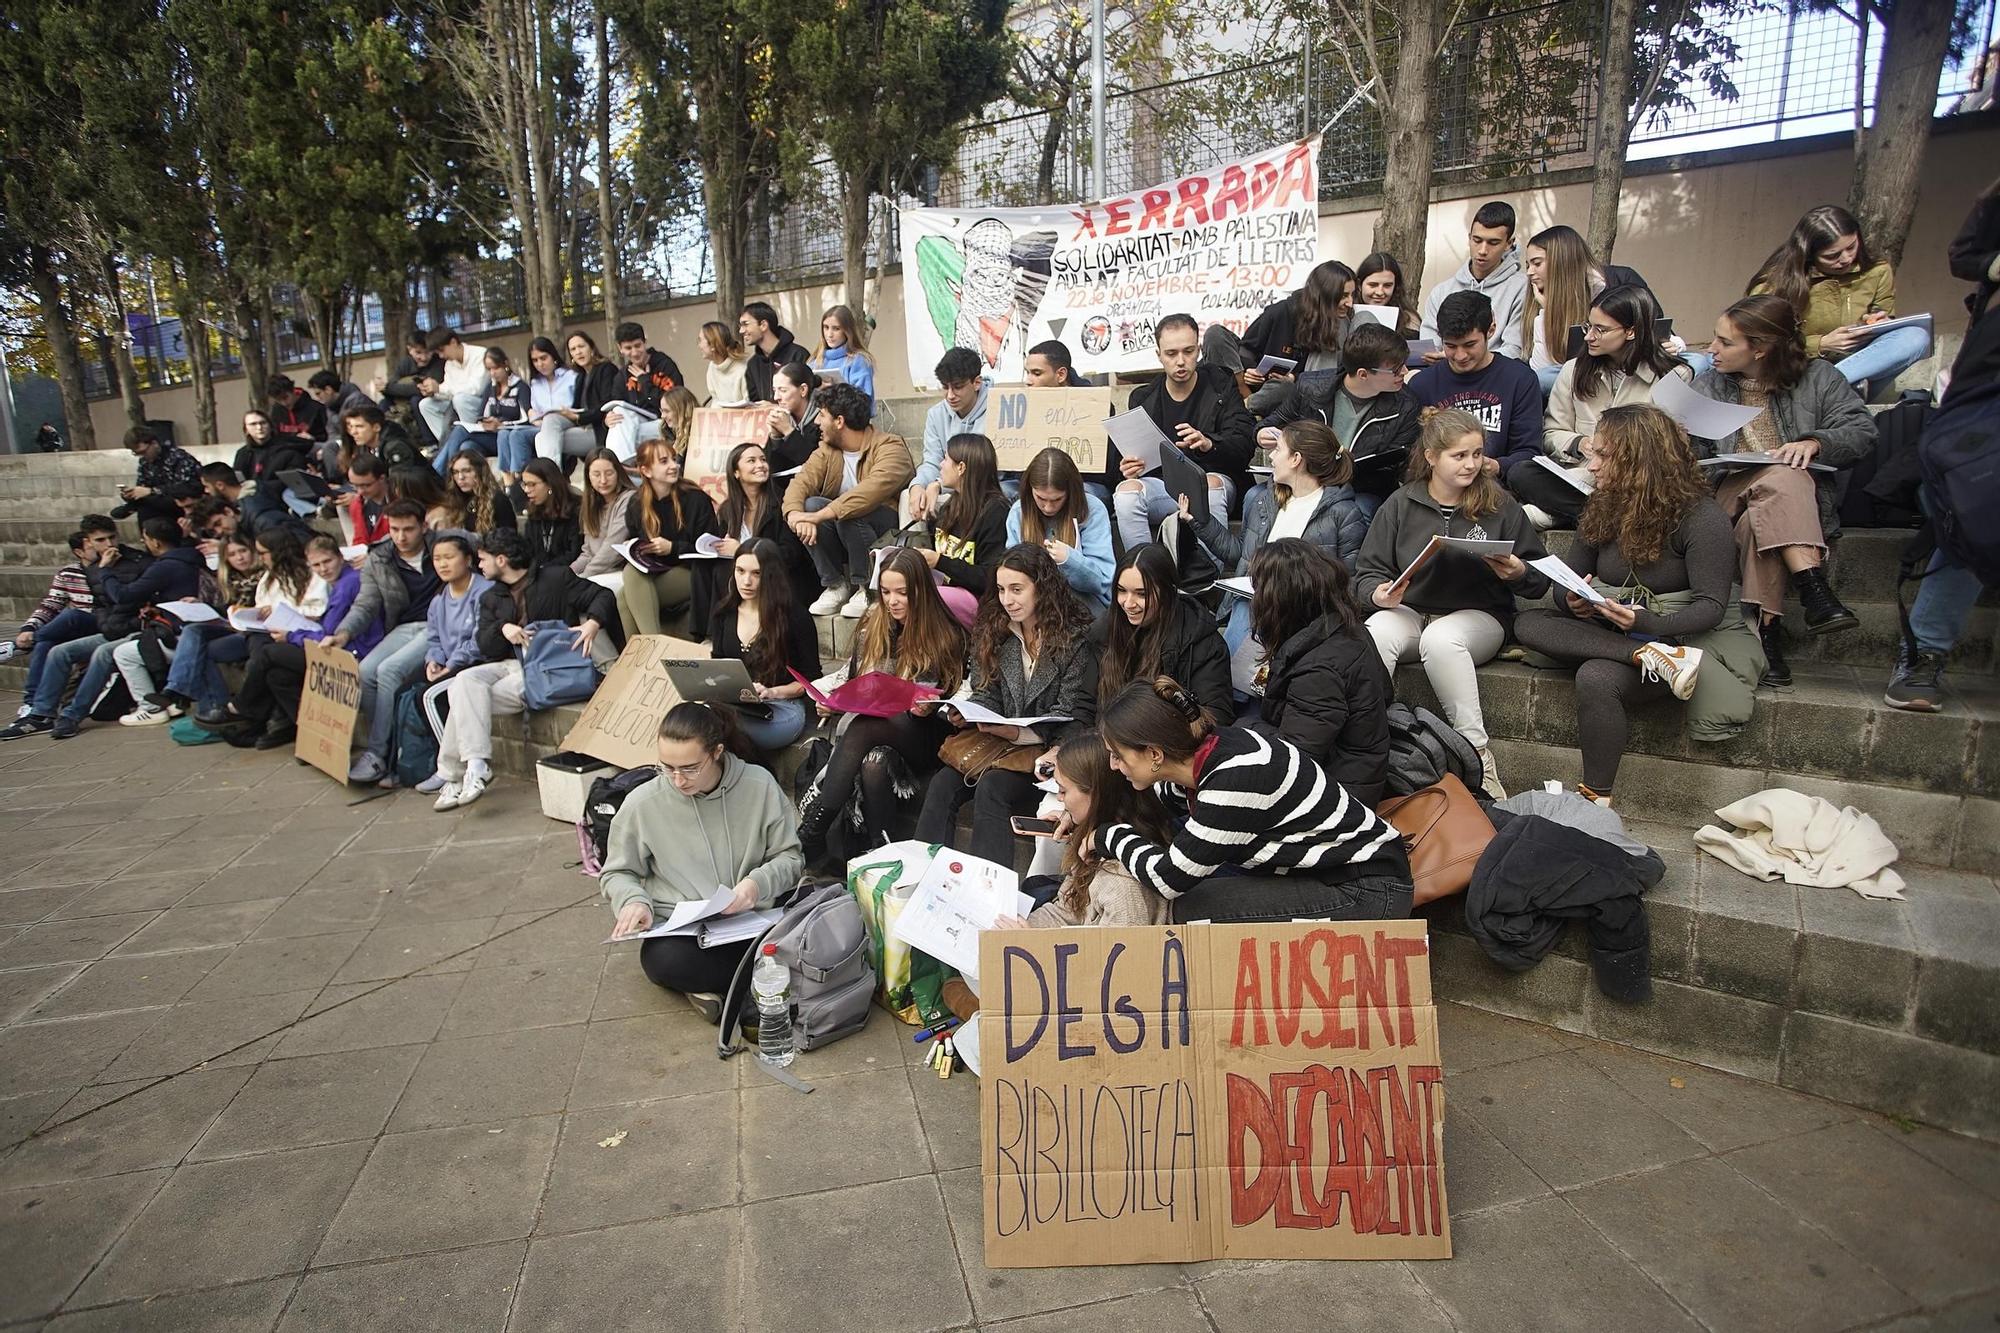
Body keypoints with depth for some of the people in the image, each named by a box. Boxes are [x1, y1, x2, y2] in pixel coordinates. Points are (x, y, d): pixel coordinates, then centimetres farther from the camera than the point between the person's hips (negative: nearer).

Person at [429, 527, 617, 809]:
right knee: (465, 681, -24)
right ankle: (476, 764, -26)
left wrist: (593, 623, -22)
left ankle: (451, 774, -10)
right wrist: (503, 628, -12)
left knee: (466, 700, -19)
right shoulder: (491, 598, 21)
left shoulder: (555, 578, 3)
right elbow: (485, 646, 10)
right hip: (510, 664, 6)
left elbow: (604, 597, -2)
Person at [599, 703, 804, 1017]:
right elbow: (617, 873, 11)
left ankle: (709, 984, -7)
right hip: (678, 929, 0)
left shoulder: (760, 785, -4)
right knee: (665, 961, -37)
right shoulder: (642, 803, -4)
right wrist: (633, 901, -12)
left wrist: (758, 883, -16)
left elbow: (790, 856, 5)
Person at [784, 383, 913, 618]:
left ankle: (867, 588, -16)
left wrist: (820, 516, -40)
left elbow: (872, 490, -33)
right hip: (841, 544, 6)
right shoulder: (827, 450, 7)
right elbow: (801, 482, -9)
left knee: (850, 513, -34)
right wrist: (795, 514, -32)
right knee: (810, 505, -21)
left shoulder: (890, 447, -15)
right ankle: (836, 584, -10)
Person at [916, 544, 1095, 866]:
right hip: (1001, 740, 6)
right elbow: (986, 695, 11)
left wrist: (1019, 734, -23)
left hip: (1051, 751, -5)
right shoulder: (997, 632, 8)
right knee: (942, 784, -19)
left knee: (991, 787, -29)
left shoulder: (1075, 637, -11)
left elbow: (1071, 718, -12)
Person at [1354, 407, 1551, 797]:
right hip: (1408, 611, 1)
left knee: (1440, 638, -37)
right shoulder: (1400, 505, 6)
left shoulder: (1499, 506, 6)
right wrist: (1380, 594, -18)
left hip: (1479, 615, -1)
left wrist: (1519, 573, -13)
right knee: (1375, 631, -34)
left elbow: (1540, 580, 11)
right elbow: (1366, 574, 5)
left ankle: (1477, 755, -28)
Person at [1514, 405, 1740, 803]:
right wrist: (1573, 602, -15)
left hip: (1672, 635, -7)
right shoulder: (1603, 507, 8)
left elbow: (1711, 606, -15)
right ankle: (1653, 657, -29)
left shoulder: (1701, 516, -11)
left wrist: (1647, 624, -31)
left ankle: (1597, 800, -24)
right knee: (1529, 622, -18)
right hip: (1608, 633, 7)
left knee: (1595, 678, -35)